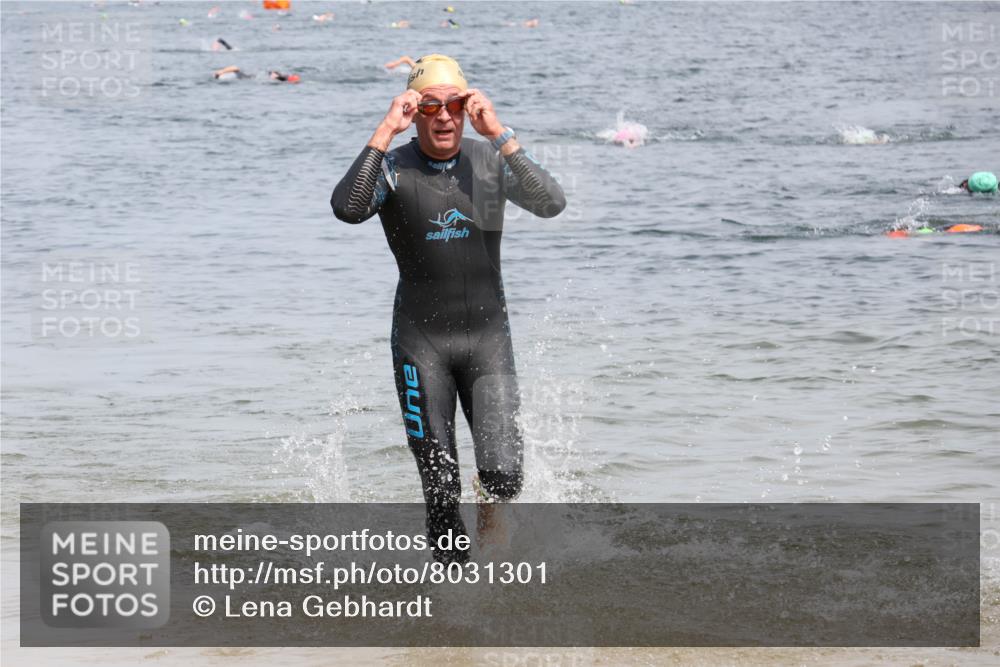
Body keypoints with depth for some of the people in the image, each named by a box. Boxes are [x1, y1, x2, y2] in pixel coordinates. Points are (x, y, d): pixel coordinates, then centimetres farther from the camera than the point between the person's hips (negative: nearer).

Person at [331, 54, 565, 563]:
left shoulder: (492, 160, -1)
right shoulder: (392, 168, -7)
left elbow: (551, 204, -18)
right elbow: (347, 209, -27)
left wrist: (499, 135, -23)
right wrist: (385, 133, -26)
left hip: (488, 336, 1)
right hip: (420, 340, -1)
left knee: (503, 474, -10)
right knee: (441, 489, -1)